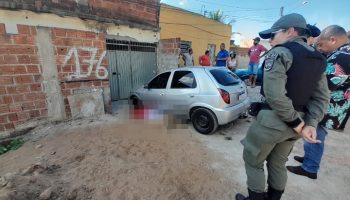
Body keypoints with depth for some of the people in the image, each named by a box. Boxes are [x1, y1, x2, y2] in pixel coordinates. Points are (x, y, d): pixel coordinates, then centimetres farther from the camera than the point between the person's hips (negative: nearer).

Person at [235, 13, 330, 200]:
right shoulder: (318, 58, 10)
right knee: (277, 163, 25)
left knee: (253, 161, 13)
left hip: (273, 119, -8)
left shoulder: (280, 53, -14)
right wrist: (310, 124, -2)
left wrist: (295, 122, -15)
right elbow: (322, 97, 5)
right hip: (295, 121, 8)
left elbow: (274, 95, -26)